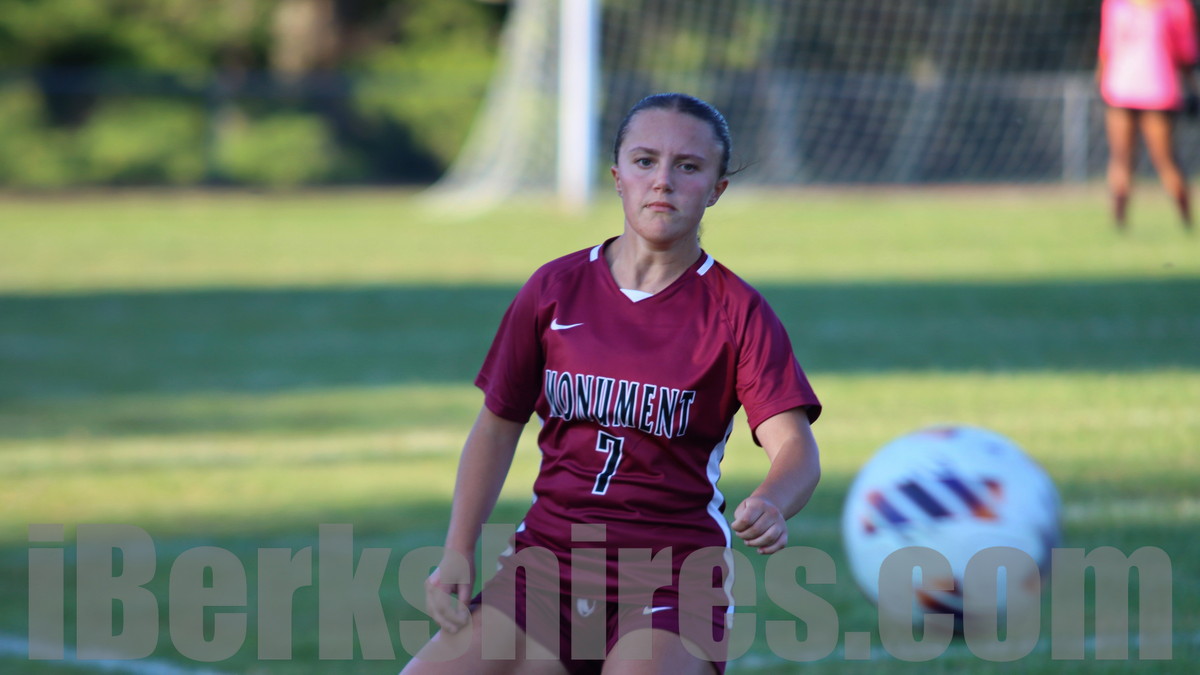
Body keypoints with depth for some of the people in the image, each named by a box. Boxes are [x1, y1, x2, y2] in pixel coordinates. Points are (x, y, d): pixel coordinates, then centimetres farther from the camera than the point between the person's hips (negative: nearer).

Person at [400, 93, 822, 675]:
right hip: (547, 557, 3)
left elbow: (795, 447, -15)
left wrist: (771, 506, -39)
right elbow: (497, 426, 15)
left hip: (673, 578, -3)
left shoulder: (738, 312, -4)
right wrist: (458, 554, 3)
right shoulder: (555, 289, 5)